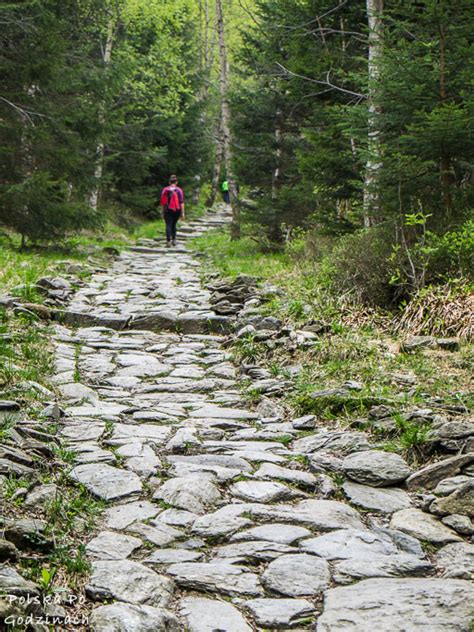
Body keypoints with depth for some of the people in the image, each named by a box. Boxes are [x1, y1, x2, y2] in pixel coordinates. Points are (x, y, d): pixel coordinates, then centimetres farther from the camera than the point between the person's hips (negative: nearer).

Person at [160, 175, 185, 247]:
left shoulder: (165, 190, 2)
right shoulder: (179, 190, -4)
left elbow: (162, 201, 7)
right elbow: (181, 202, -9)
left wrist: (163, 211, 17)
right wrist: (182, 213, -7)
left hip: (167, 210, 0)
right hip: (176, 211, 0)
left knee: (168, 226, -4)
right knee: (173, 225, 19)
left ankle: (168, 241, -17)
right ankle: (174, 240, 17)